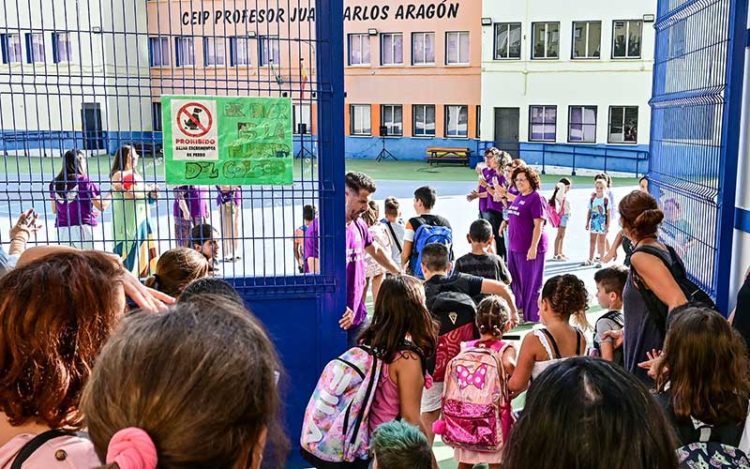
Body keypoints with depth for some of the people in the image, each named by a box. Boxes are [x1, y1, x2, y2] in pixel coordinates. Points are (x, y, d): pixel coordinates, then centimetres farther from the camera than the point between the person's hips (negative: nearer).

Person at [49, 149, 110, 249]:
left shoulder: (55, 183, 6)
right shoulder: (85, 182, -8)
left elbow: (54, 210, 16)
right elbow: (102, 206, -6)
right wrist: (112, 193, 8)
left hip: (62, 229, 4)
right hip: (83, 228, -4)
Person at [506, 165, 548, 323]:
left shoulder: (536, 198, -13)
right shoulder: (519, 197, 12)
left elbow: (538, 225, -18)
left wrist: (533, 247, -22)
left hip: (529, 248, -9)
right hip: (514, 248, 9)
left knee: (531, 283, 1)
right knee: (515, 281, 18)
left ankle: (533, 316, 13)